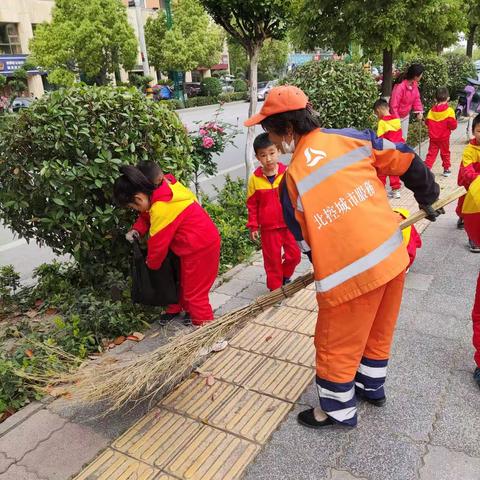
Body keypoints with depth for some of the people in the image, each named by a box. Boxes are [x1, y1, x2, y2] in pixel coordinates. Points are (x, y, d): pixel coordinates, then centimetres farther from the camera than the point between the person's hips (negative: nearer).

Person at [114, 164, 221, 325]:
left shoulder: (162, 209, -28)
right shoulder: (163, 189, 0)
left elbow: (158, 244, -16)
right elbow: (148, 215, 17)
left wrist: (151, 264, 2)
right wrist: (137, 229, 0)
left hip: (199, 248, -10)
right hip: (203, 241, 10)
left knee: (195, 292, 3)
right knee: (185, 282, 24)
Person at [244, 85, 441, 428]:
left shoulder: (292, 181, -11)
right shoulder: (351, 138, -3)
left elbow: (306, 241, 0)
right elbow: (407, 161, 5)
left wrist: (325, 268, 19)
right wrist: (427, 198, 22)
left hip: (350, 274, -6)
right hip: (394, 257, 6)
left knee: (336, 346, 16)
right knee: (378, 331, 27)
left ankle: (338, 411, 35)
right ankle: (372, 387, 50)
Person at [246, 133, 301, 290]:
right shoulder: (255, 178, -7)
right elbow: (252, 204, 1)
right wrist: (253, 226, 2)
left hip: (289, 223, 1)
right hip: (269, 227, -1)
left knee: (295, 255, 7)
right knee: (272, 259, 9)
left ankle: (285, 277, 36)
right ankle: (276, 287, 26)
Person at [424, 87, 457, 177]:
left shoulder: (431, 110, -3)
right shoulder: (449, 110, -13)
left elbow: (427, 123, 4)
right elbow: (453, 125, -15)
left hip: (433, 137, 2)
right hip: (444, 137, -2)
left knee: (431, 153, 7)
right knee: (445, 153, 12)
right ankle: (446, 169, 21)